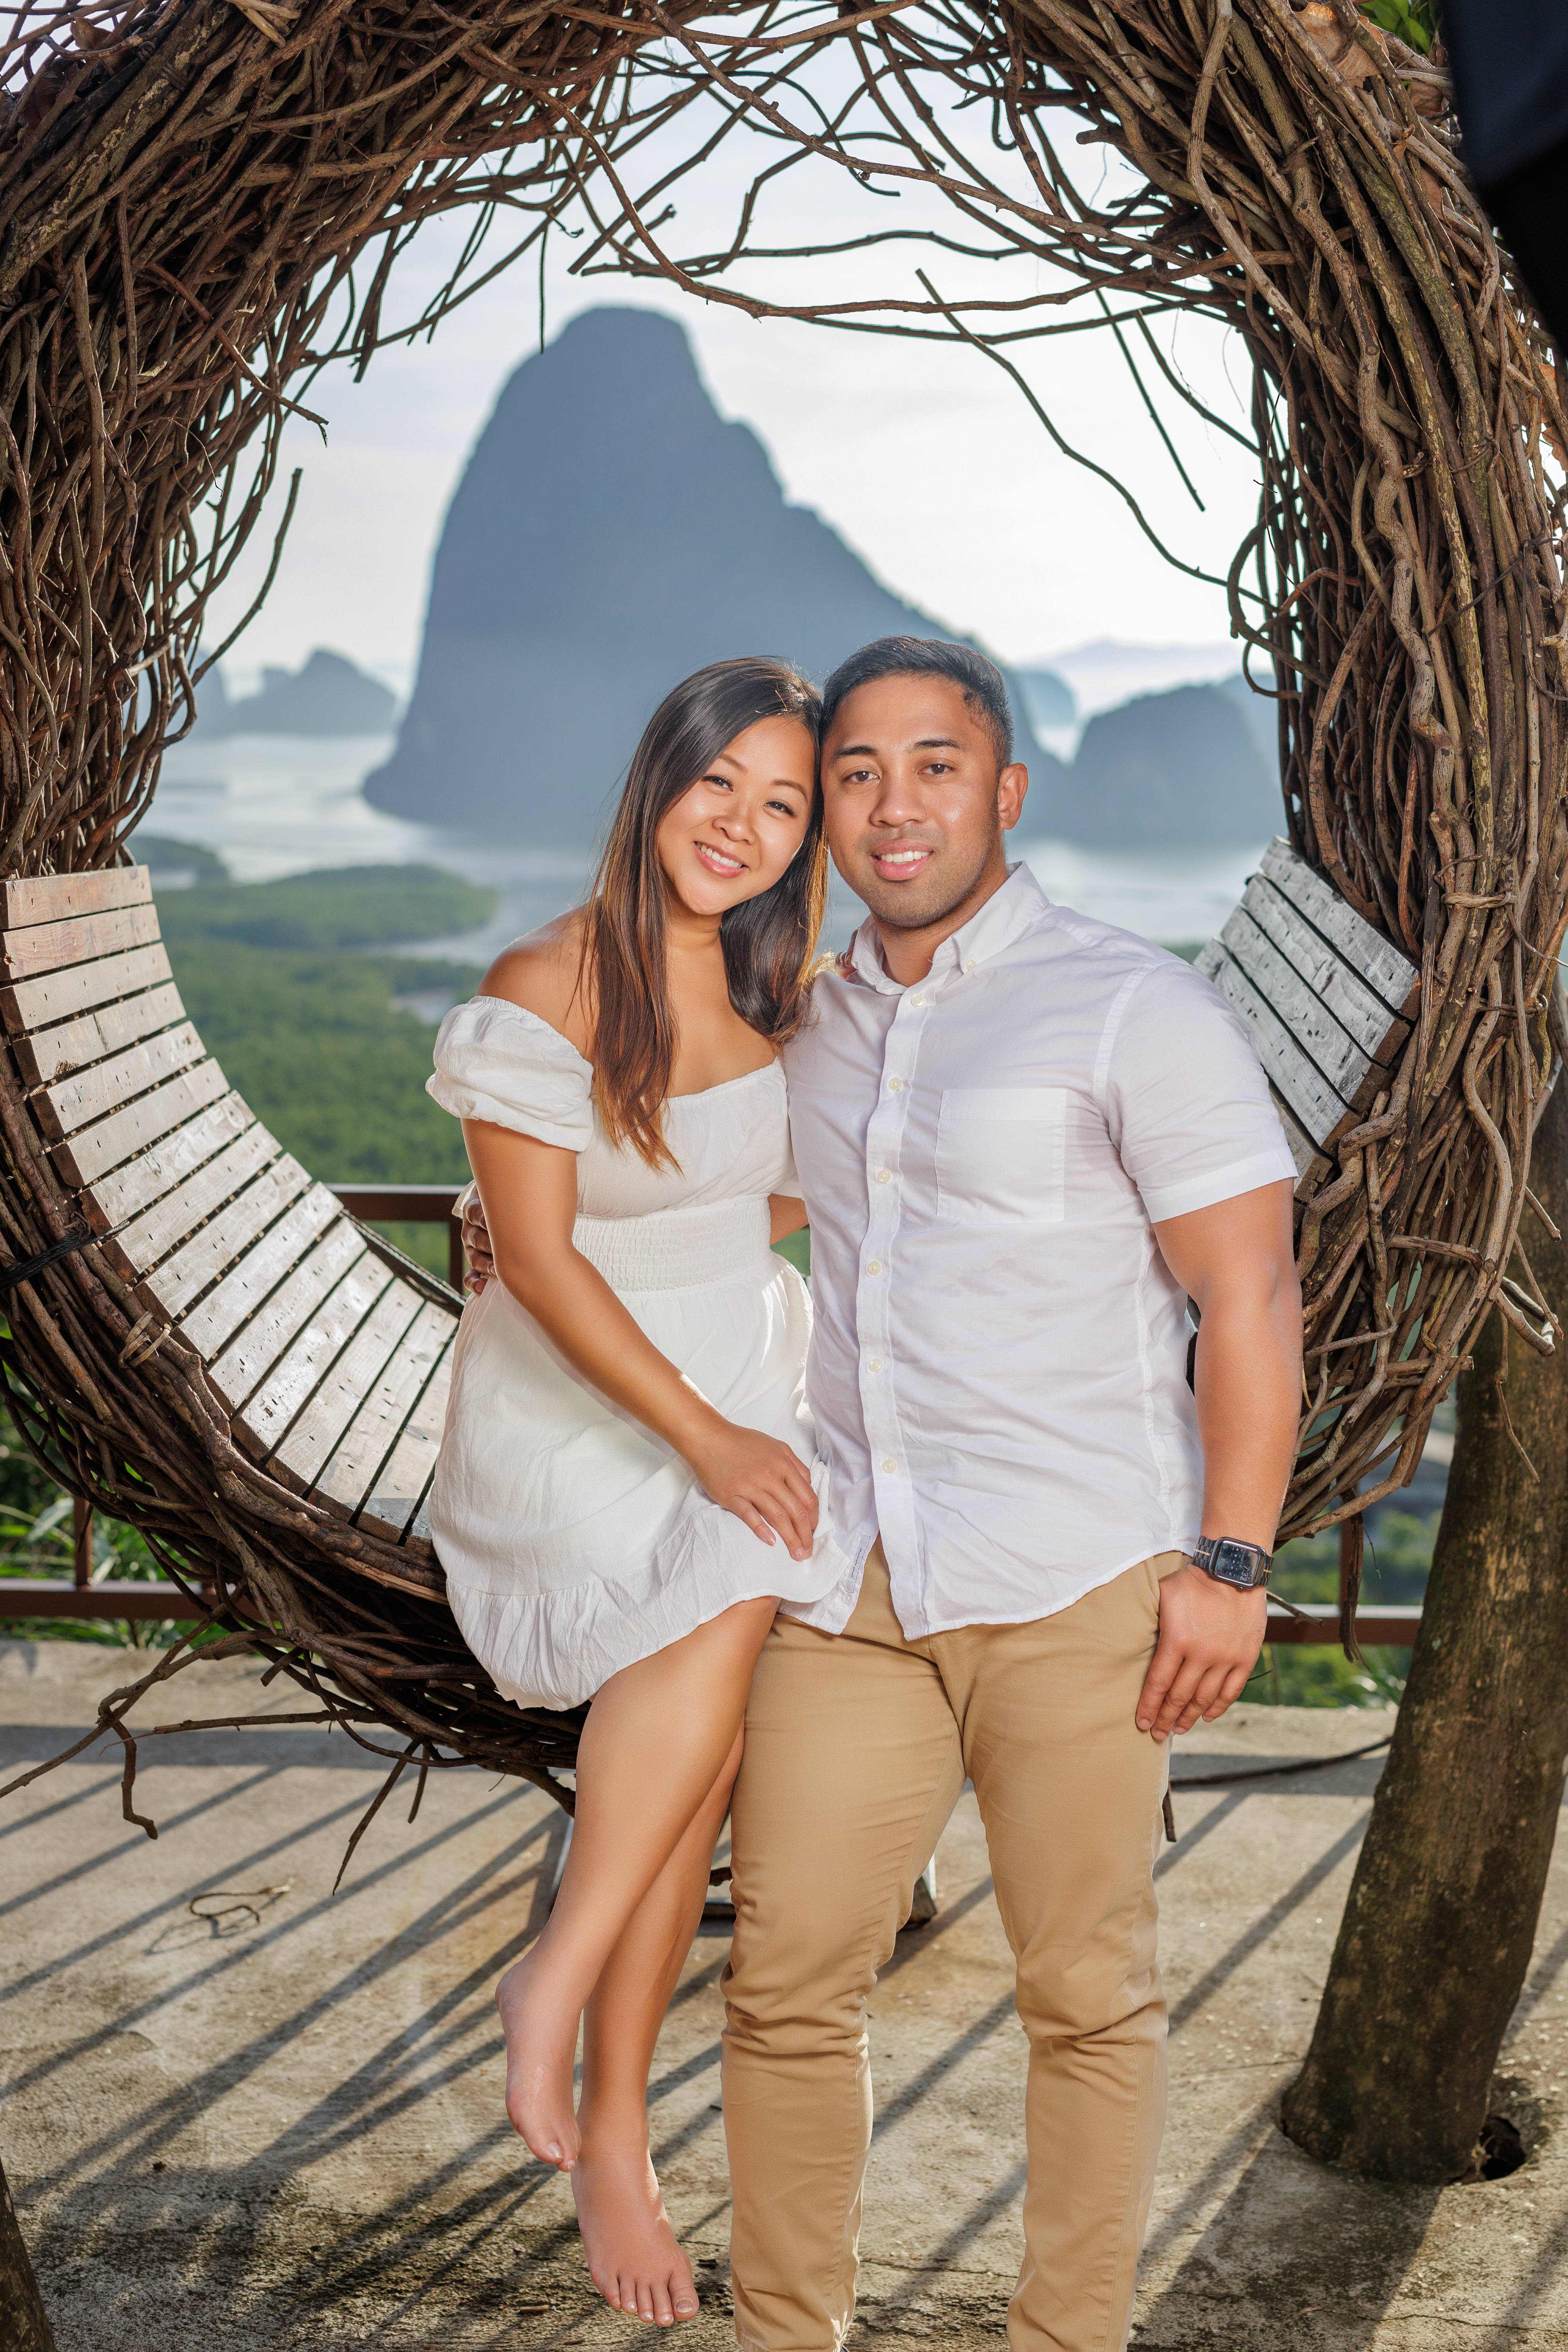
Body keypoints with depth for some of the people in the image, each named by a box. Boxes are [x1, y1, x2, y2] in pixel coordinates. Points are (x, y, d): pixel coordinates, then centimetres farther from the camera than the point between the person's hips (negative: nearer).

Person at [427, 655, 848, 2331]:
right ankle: (560, 1973, -16)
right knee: (729, 1600, -33)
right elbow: (536, 1258, -17)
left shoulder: (778, 985, 4)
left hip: (744, 1390, 6)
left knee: (693, 1766, 0)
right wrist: (700, 1437, -21)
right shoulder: (548, 988, -15)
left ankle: (609, 2135, 14)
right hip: (576, 1411, -5)